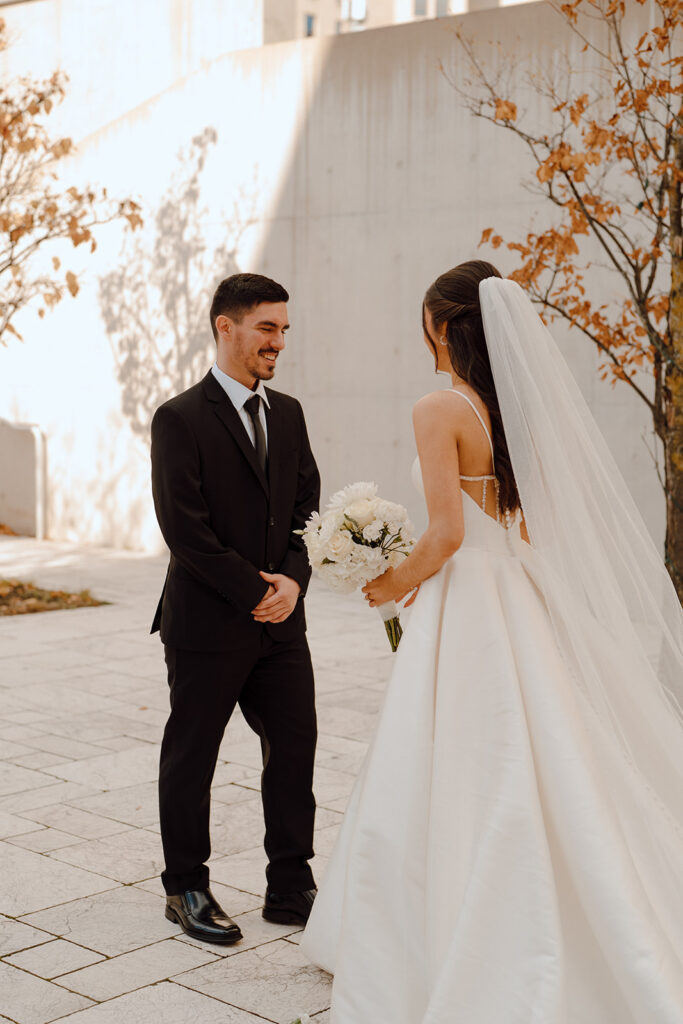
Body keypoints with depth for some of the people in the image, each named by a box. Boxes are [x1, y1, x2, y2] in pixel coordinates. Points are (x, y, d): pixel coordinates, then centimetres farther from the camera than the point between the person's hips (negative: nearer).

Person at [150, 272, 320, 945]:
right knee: (191, 759, 8)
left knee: (295, 749, 8)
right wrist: (254, 592, -15)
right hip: (207, 624, -6)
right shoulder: (181, 419, -10)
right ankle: (187, 890, 23)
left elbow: (308, 506, 9)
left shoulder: (288, 414, 10)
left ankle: (291, 888, 21)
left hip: (281, 621, 6)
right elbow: (184, 528, -16)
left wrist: (292, 578, -8)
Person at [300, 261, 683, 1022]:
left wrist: (397, 582, -1)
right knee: (536, 784, 16)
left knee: (449, 794, 4)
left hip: (466, 612, -7)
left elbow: (446, 533, -20)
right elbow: (543, 524, 13)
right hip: (525, 606, 8)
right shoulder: (527, 406, 8)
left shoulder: (440, 410, -13)